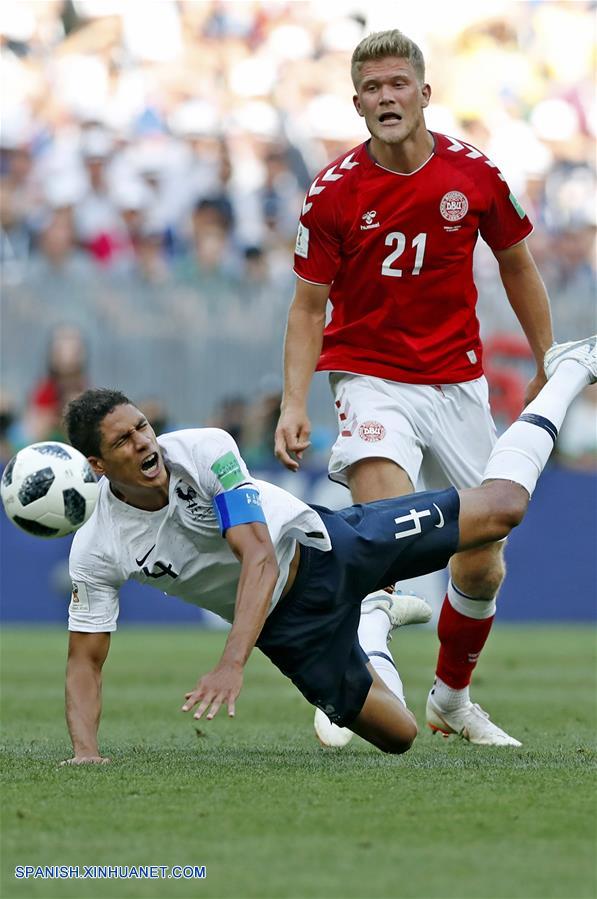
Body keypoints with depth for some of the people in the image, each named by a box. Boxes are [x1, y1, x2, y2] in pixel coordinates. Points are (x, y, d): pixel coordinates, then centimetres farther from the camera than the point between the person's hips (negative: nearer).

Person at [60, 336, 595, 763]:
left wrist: (231, 664, -47)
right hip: (287, 626, 2)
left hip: (321, 547, -2)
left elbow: (260, 558, -33)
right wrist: (85, 751, -30)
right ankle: (374, 627, 38)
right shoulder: (96, 551, -21)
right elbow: (85, 662, -12)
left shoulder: (205, 451, -26)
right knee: (397, 736, 5)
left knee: (500, 506, -2)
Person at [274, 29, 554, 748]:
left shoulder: (475, 174, -4)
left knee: (482, 565, 6)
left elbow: (516, 264, 11)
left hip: (458, 381, 3)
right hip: (371, 376, -3)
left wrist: (548, 366, 13)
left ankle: (451, 697, 30)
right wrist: (294, 403, -14)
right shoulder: (334, 192, -9)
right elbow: (309, 305, -3)